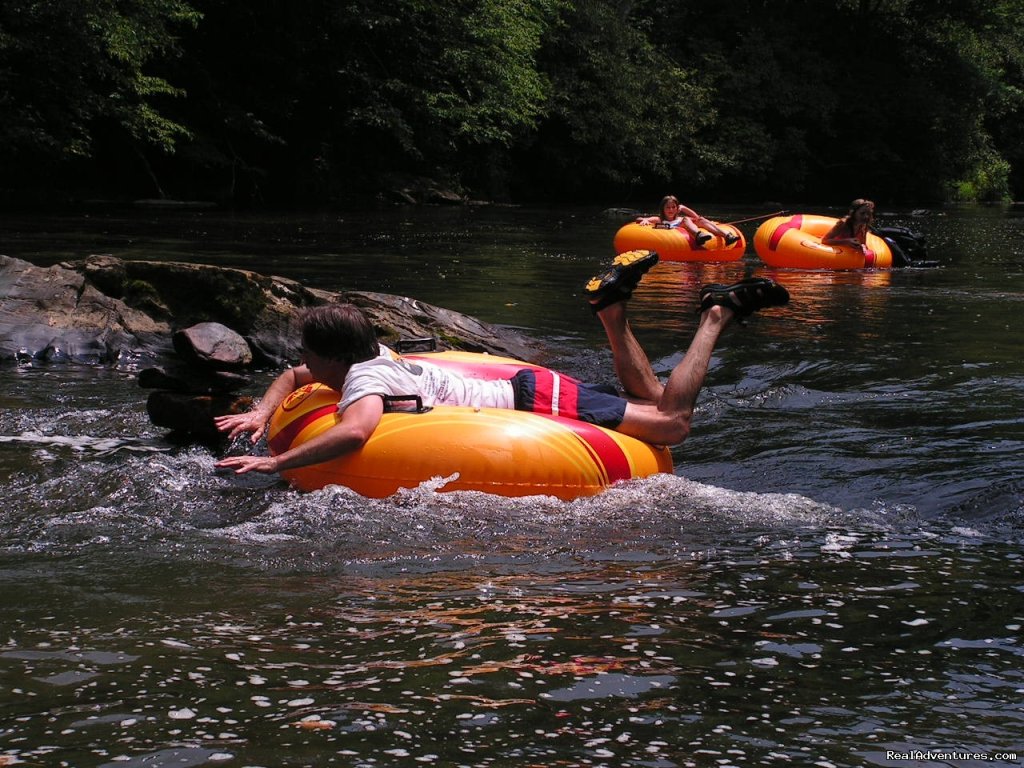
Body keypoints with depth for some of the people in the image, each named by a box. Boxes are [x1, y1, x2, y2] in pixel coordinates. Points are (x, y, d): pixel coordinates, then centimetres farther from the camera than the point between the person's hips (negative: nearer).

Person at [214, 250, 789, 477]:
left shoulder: (363, 378, -21)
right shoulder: (372, 360, 6)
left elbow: (356, 431, -43)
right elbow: (292, 379, 24)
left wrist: (274, 463, -38)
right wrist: (263, 413, 4)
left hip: (535, 406, -8)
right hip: (524, 389, 8)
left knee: (672, 421, -6)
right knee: (651, 400, 25)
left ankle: (717, 314, 4)